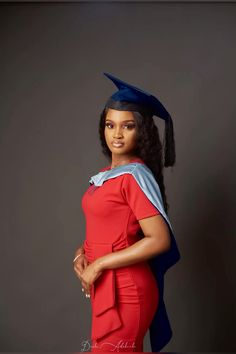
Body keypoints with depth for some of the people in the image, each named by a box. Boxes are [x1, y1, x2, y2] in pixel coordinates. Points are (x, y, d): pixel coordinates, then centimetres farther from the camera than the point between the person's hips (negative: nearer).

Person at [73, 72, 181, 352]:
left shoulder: (136, 176, -17)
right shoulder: (106, 174, 7)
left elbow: (160, 240, -22)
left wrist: (98, 265, -17)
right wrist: (82, 252, -1)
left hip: (125, 291, -8)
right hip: (104, 286, 8)